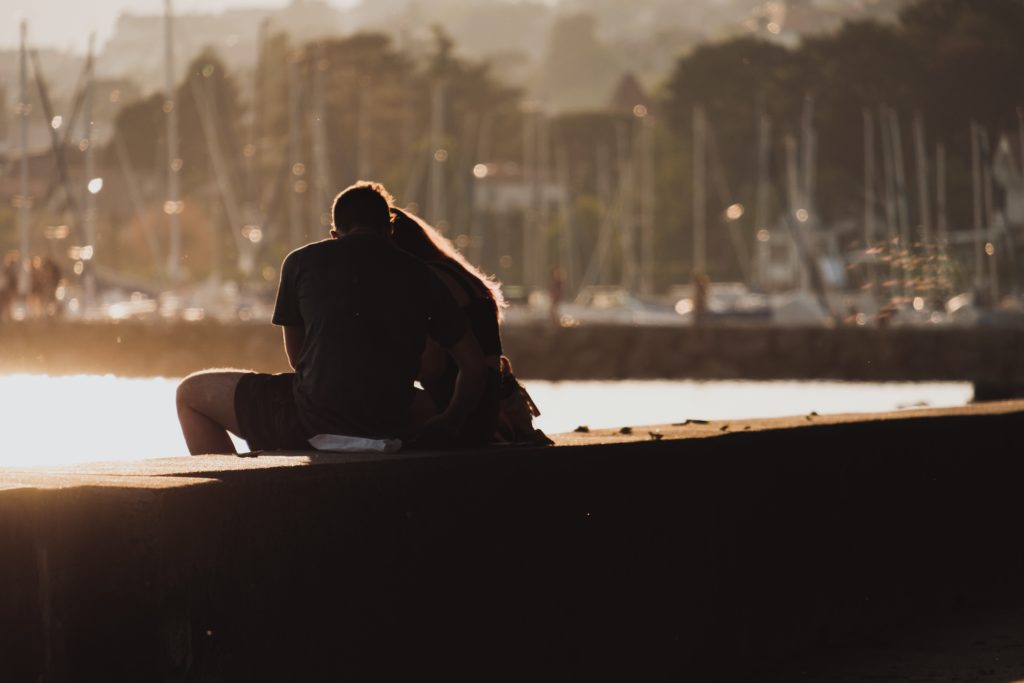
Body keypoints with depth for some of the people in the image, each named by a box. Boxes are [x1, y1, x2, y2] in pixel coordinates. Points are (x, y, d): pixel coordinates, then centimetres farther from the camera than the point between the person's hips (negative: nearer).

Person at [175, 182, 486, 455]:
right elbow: (474, 365, 11)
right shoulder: (421, 276, 11)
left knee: (191, 392, 17)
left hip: (311, 418, -3)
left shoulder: (302, 261, 7)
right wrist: (447, 424, 26)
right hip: (389, 425, 3)